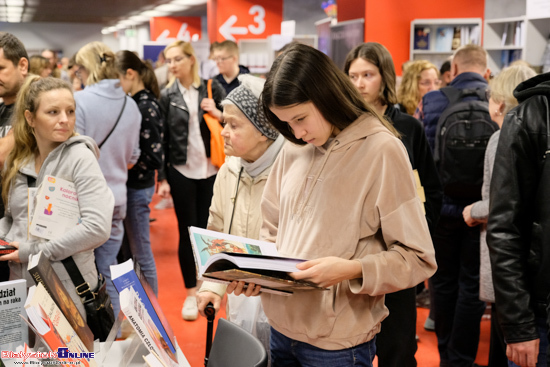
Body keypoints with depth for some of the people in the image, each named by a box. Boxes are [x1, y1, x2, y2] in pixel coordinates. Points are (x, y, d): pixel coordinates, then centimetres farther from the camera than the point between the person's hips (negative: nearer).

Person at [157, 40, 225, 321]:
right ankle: (191, 293, 13)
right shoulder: (166, 96, 1)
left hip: (211, 170, 1)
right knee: (188, 231, 3)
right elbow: (161, 139, 1)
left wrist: (218, 114, -13)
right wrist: (162, 177, -2)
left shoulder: (212, 89, 2)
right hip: (181, 172, 0)